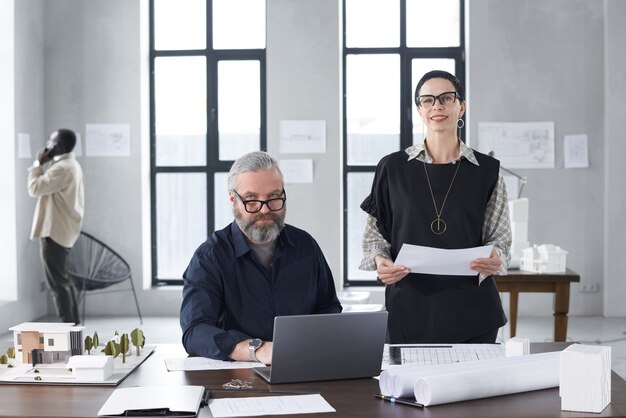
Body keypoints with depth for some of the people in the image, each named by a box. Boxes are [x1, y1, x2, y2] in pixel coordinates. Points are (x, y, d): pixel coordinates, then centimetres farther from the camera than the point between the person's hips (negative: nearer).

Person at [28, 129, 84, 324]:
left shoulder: (62, 168, -20)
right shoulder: (71, 165, 15)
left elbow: (35, 188, -16)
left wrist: (38, 164, -8)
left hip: (54, 231, -11)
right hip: (63, 230, 11)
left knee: (57, 283, -5)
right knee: (63, 280, 16)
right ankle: (73, 323, 21)